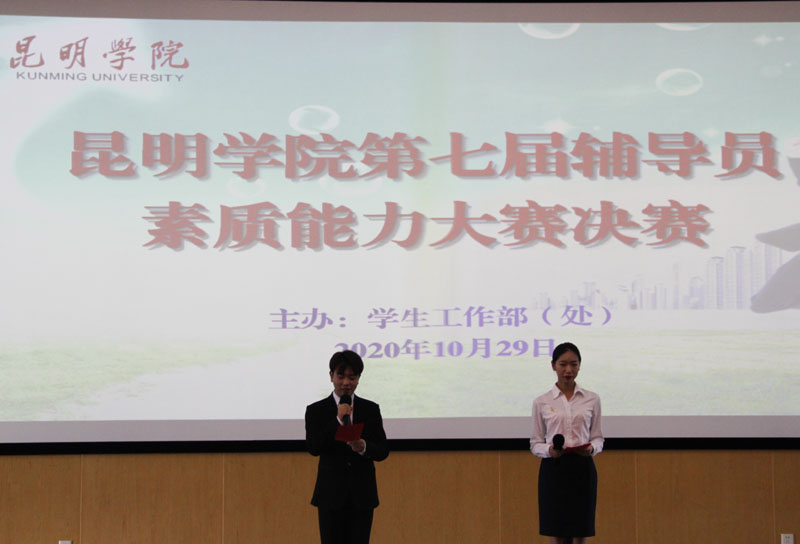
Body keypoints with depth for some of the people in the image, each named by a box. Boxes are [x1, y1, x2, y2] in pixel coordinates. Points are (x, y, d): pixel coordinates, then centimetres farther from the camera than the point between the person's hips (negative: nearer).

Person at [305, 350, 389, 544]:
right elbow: (313, 448, -10)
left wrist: (364, 447, -18)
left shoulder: (370, 409, 7)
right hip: (331, 495, -1)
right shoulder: (316, 410, 2)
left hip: (362, 495, 1)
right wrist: (338, 420, -17)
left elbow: (383, 451, 3)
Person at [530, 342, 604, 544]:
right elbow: (535, 443, 4)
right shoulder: (541, 402, 2)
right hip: (553, 470, -1)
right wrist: (549, 450, -18)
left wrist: (591, 448, -16)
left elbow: (598, 438, 7)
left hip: (582, 470, 1)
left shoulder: (592, 399, 5)